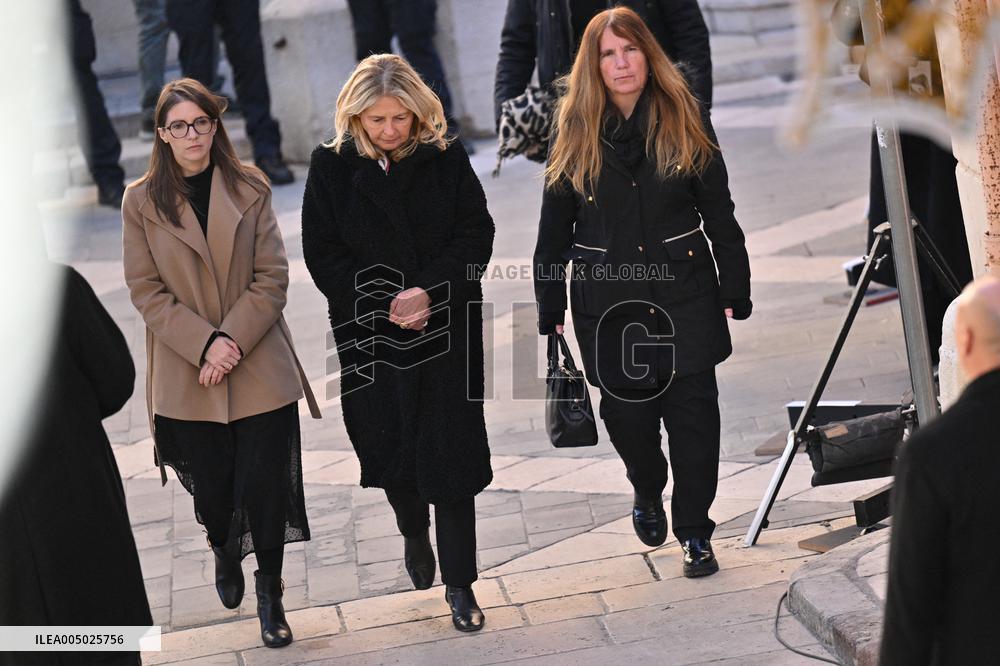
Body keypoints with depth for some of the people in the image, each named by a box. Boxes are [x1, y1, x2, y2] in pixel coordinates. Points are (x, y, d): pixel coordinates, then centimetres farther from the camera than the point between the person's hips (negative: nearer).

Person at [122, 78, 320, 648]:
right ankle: (226, 556, 44)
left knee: (265, 486, -1)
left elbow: (272, 278, -3)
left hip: (261, 369, 0)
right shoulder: (143, 201, 0)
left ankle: (270, 594, 18)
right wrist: (204, 344, -16)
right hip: (187, 378, 1)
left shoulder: (251, 190, 1)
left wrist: (231, 342, -15)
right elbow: (146, 290, -3)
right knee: (211, 489, 10)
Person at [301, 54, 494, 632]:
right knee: (387, 447, 12)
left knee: (451, 453, -3)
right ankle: (414, 533, 43)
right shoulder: (331, 166, -3)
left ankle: (459, 583, 7)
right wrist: (384, 302, -15)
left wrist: (430, 290, -19)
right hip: (369, 335, 1)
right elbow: (323, 254, -5)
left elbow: (475, 234, -5)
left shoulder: (448, 158, -3)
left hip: (448, 330, -1)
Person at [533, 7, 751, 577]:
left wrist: (735, 293, 0)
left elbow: (721, 219, 3)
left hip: (685, 296, -1)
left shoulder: (684, 126, 0)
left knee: (694, 413, -2)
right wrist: (551, 311, 4)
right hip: (608, 303, 1)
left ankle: (695, 532, 13)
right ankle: (648, 492, 39)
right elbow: (554, 233, 6)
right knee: (626, 413, 7)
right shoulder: (576, 137, 2)